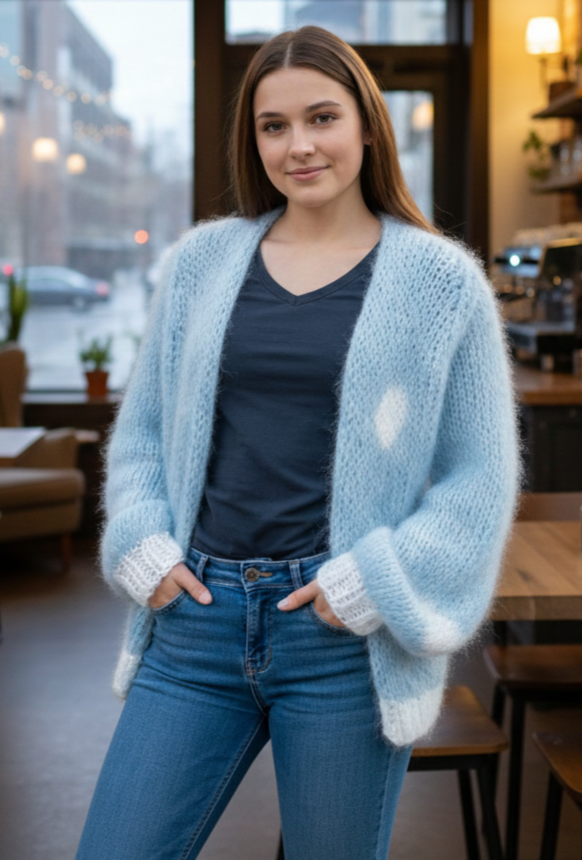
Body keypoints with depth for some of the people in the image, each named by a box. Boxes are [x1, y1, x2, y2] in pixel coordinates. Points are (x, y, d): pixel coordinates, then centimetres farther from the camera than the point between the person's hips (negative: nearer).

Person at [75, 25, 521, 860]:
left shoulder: (441, 280, 0)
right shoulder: (202, 259, 9)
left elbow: (480, 476, 0)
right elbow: (140, 429, 15)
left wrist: (374, 585, -10)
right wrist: (144, 547, 0)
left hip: (346, 640, -2)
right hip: (197, 615, 3)